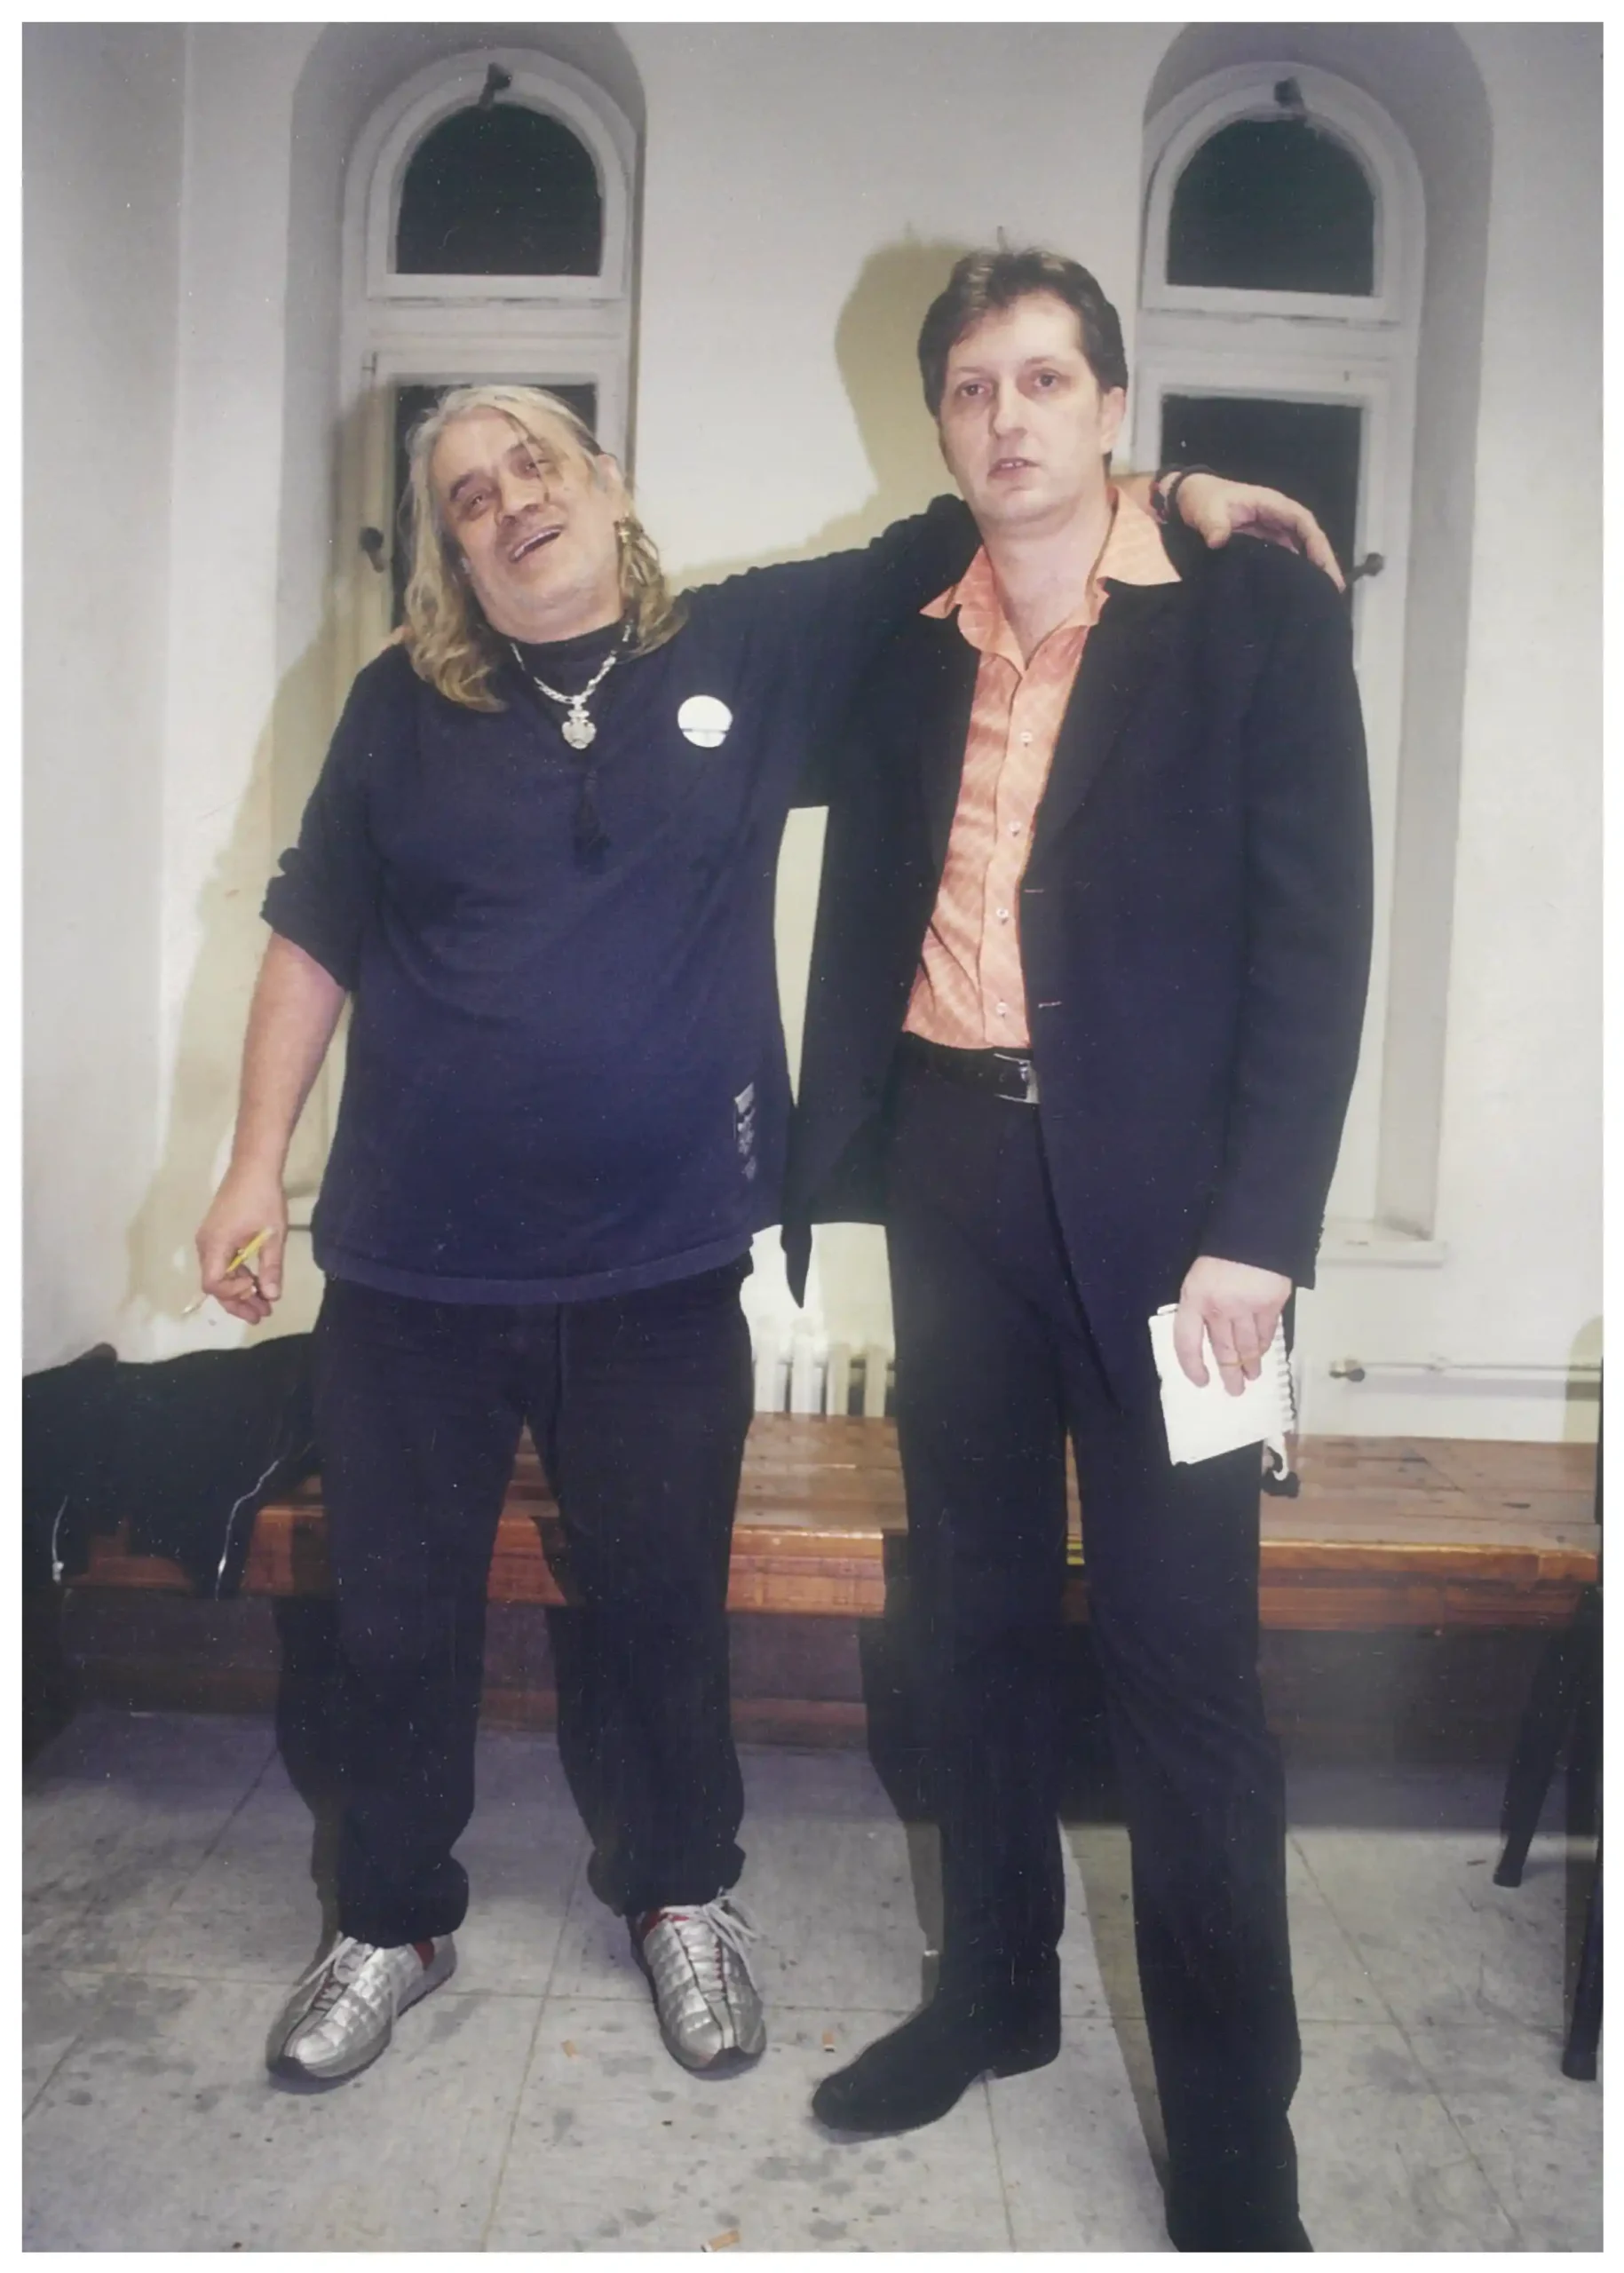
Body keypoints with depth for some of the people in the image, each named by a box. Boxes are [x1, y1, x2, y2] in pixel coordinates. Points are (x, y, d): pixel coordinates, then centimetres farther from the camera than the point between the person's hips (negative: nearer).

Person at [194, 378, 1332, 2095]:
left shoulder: (754, 647, 2)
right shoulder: (402, 708, 3)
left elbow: (951, 540, 11)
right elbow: (313, 940, 7)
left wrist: (1166, 498, 3)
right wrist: (255, 1162, 4)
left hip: (659, 1264, 0)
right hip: (413, 1267, 1)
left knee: (659, 1608, 14)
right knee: (396, 1615, 13)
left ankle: (680, 1893, 41)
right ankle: (392, 1921, 38)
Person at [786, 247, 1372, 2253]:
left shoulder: (1255, 613, 0)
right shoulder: (906, 659, 12)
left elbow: (1315, 928, -6)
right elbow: (855, 940, 12)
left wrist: (1256, 1228, -14)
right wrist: (827, 1196, 6)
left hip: (1155, 1188, -4)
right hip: (950, 1177, 5)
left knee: (1184, 1670, 1)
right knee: (972, 1616, 15)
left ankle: (1234, 2148, 19)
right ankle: (993, 1991, 37)